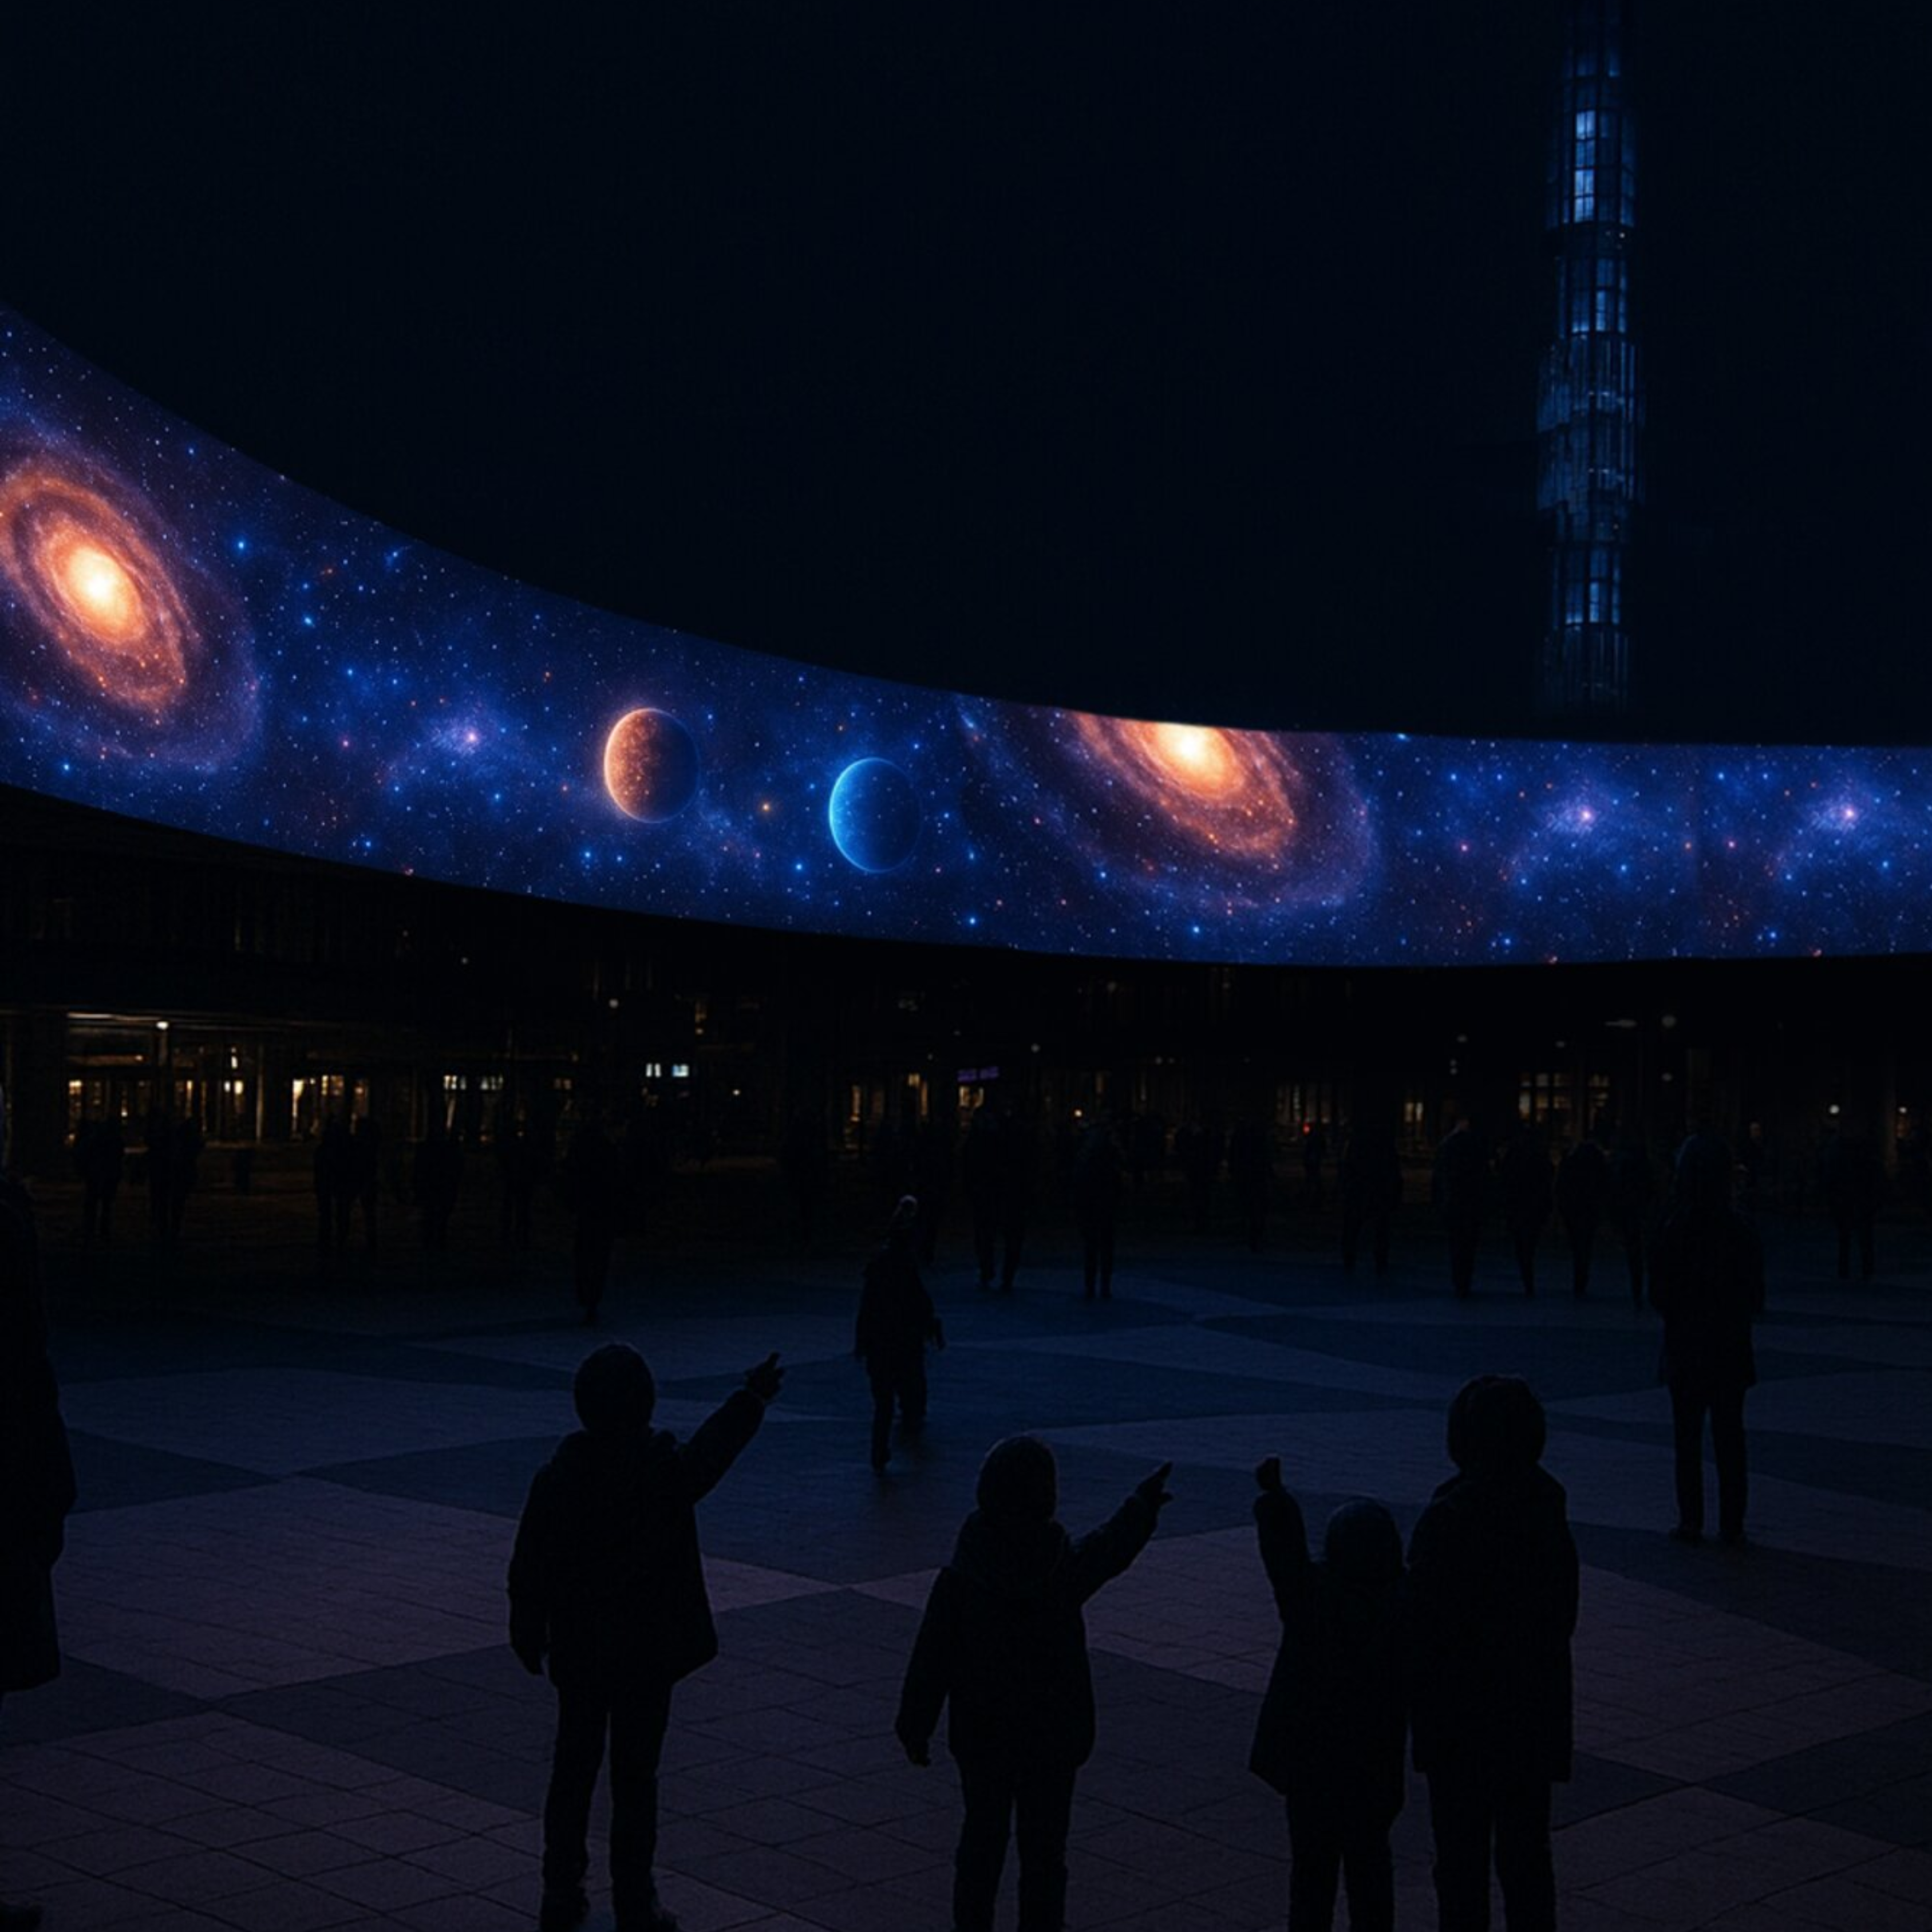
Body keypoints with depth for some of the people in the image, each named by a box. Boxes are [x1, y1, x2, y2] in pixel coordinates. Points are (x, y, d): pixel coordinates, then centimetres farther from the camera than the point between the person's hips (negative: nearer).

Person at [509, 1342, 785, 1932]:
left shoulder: (556, 1476, -11)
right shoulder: (667, 1471, -18)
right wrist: (753, 1398, 21)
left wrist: (528, 1635, 13)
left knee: (573, 1769, 15)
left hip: (579, 1653, 3)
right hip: (648, 1654, -2)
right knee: (635, 1778, 5)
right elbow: (715, 1448, 4)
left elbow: (528, 1567, -2)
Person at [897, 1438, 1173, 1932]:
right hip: (1052, 1739, 0)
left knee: (982, 1837, 19)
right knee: (1043, 1852, 12)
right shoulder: (1066, 1569, -18)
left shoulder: (959, 1578, -19)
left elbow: (931, 1662, -12)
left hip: (982, 1735, 1)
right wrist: (1144, 1503, 23)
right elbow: (1112, 1548, 4)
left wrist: (914, 1728, 2)